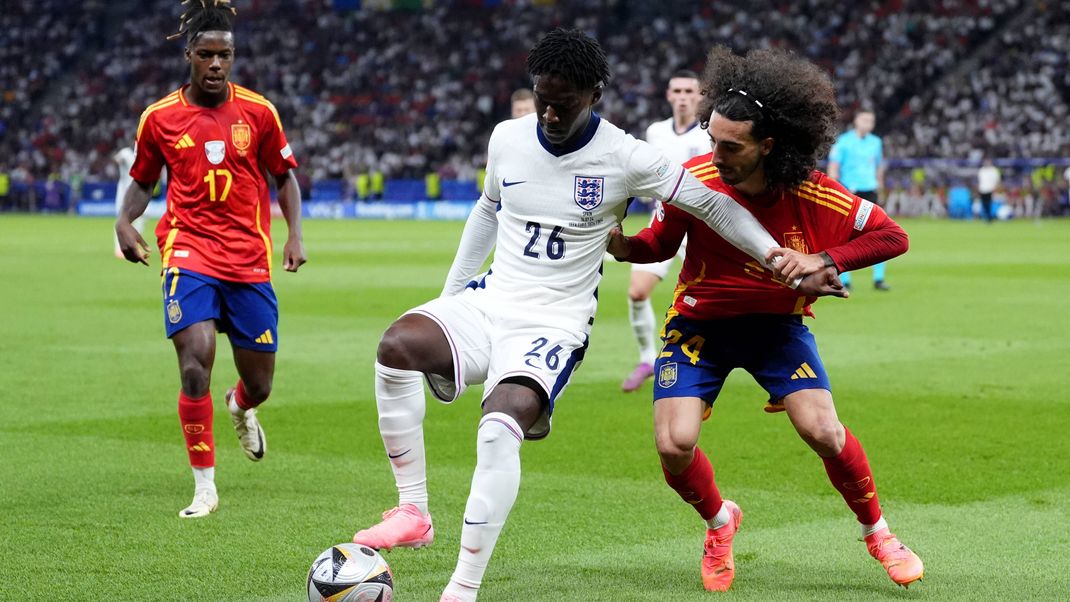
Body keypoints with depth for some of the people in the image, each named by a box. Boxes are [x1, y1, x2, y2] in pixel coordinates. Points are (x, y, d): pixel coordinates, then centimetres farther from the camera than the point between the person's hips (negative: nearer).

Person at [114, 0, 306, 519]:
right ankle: (204, 489, -9)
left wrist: (295, 234, -1)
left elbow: (285, 175, 12)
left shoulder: (257, 111, 1)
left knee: (258, 385, 6)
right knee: (195, 364, -21)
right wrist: (125, 221, -5)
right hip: (190, 251, -1)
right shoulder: (159, 118, 1)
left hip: (250, 260, 1)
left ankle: (241, 409, 48)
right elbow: (143, 181, 14)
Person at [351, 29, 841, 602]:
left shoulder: (623, 158, -10)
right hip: (487, 301, 4)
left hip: (552, 325, -4)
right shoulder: (507, 138, 3)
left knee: (501, 427, -32)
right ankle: (413, 512, -17)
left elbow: (712, 204, -3)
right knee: (397, 344, -28)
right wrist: (448, 294, 23)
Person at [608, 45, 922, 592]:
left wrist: (823, 261, -29)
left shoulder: (812, 196, -22)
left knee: (822, 431, -17)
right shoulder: (694, 179, -20)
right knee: (674, 445, -15)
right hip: (699, 321, 1)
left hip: (777, 322, 0)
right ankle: (719, 522, 19)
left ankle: (877, 532, 11)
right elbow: (661, 242, -2)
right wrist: (621, 246, -24)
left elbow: (892, 237, -15)